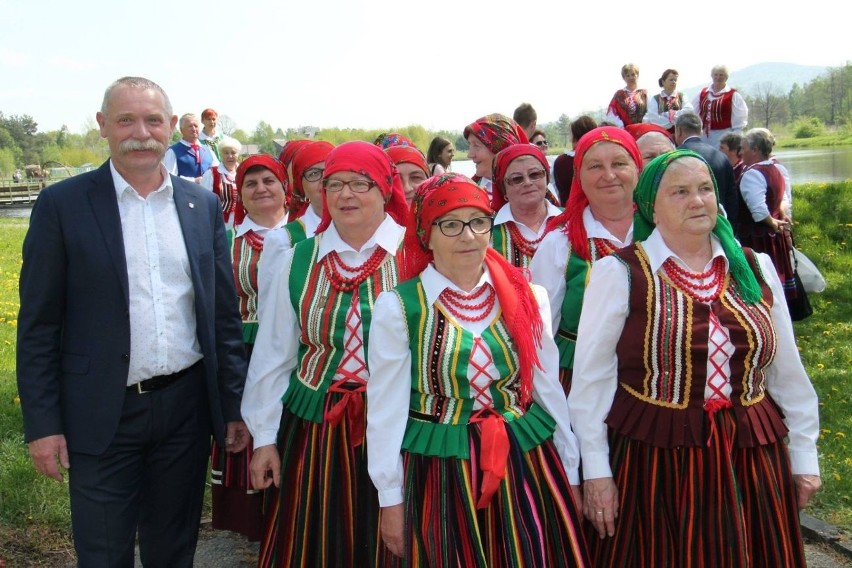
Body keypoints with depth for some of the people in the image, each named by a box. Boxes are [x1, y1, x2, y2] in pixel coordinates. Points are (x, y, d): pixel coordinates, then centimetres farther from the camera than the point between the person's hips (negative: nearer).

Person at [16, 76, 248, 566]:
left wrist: (235, 405, 6)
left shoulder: (203, 206, 4)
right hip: (103, 412, -2)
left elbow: (225, 314, 7)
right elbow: (38, 325, -4)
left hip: (187, 405, 3)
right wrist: (42, 423, -7)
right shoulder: (62, 205, -5)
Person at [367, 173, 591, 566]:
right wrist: (391, 499, -3)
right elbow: (386, 408, -5)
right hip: (443, 474, -3)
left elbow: (548, 389, 7)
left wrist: (569, 474, 11)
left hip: (528, 465, 3)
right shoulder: (397, 307, -8)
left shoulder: (526, 297, 2)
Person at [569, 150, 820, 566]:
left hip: (752, 457, 4)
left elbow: (787, 372, 12)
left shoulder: (755, 268, 6)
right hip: (653, 459, -4)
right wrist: (595, 470, -7)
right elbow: (591, 378, -6)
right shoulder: (619, 273, -7)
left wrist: (804, 454, 13)